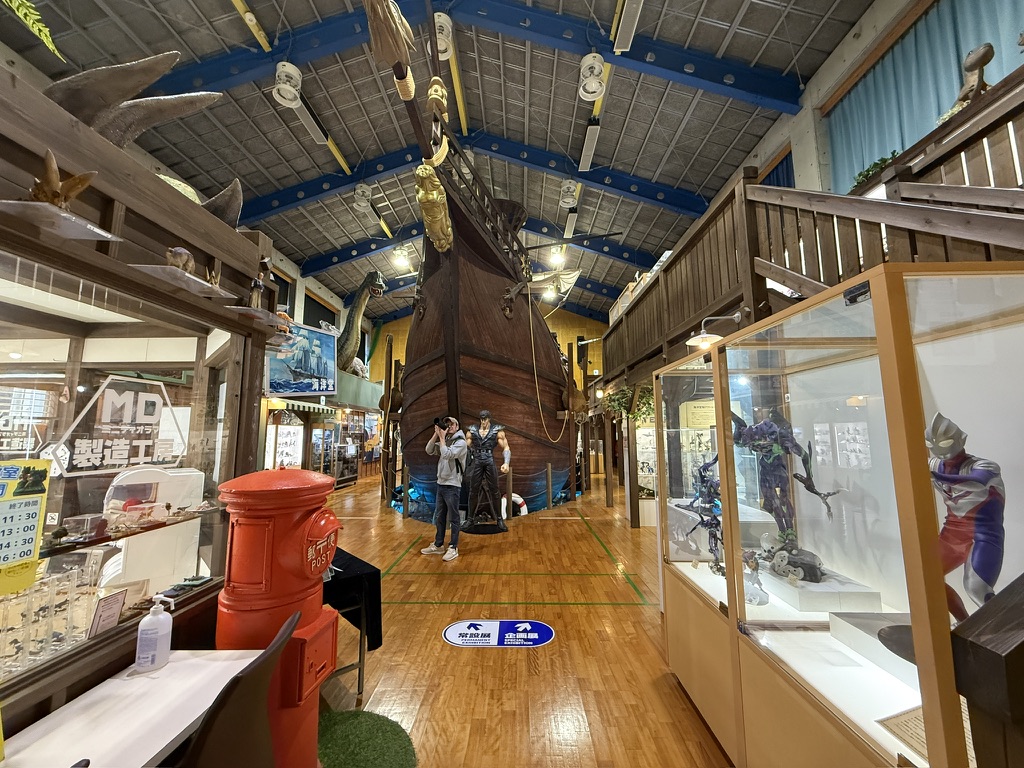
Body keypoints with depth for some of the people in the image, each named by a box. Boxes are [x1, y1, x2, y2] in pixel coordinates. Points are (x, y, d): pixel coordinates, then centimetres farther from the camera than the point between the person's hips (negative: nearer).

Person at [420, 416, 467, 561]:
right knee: (439, 517, 15)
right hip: (441, 484, 8)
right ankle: (438, 545, 28)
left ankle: (453, 548, 12)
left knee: (453, 518, 2)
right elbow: (429, 451, 5)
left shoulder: (461, 442, -11)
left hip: (452, 485, -8)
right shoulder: (445, 440, 13)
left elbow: (447, 455, -23)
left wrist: (442, 437, -15)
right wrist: (436, 434, -4)